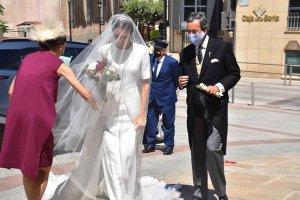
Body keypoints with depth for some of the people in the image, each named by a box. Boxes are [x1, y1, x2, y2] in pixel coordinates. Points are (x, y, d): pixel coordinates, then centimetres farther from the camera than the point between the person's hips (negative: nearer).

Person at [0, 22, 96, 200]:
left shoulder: (28, 59, 15)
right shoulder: (59, 65, 1)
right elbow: (85, 93, 0)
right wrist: (97, 108, 18)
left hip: (17, 118, 5)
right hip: (39, 120, -5)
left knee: (27, 167, 20)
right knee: (43, 168, 11)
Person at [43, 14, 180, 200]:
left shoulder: (141, 51, -5)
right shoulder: (104, 50, 0)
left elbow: (146, 84, -3)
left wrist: (142, 114, -6)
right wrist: (95, 75, -12)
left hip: (131, 111, -2)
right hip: (108, 111, 2)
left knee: (128, 155, 2)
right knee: (110, 155, 0)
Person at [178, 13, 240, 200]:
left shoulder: (221, 47, -3)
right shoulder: (186, 52, 10)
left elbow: (235, 73, 1)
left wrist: (220, 86, -15)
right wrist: (181, 82, -4)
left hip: (215, 108, -4)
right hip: (194, 109, 5)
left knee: (213, 149, -13)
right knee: (197, 153, 9)